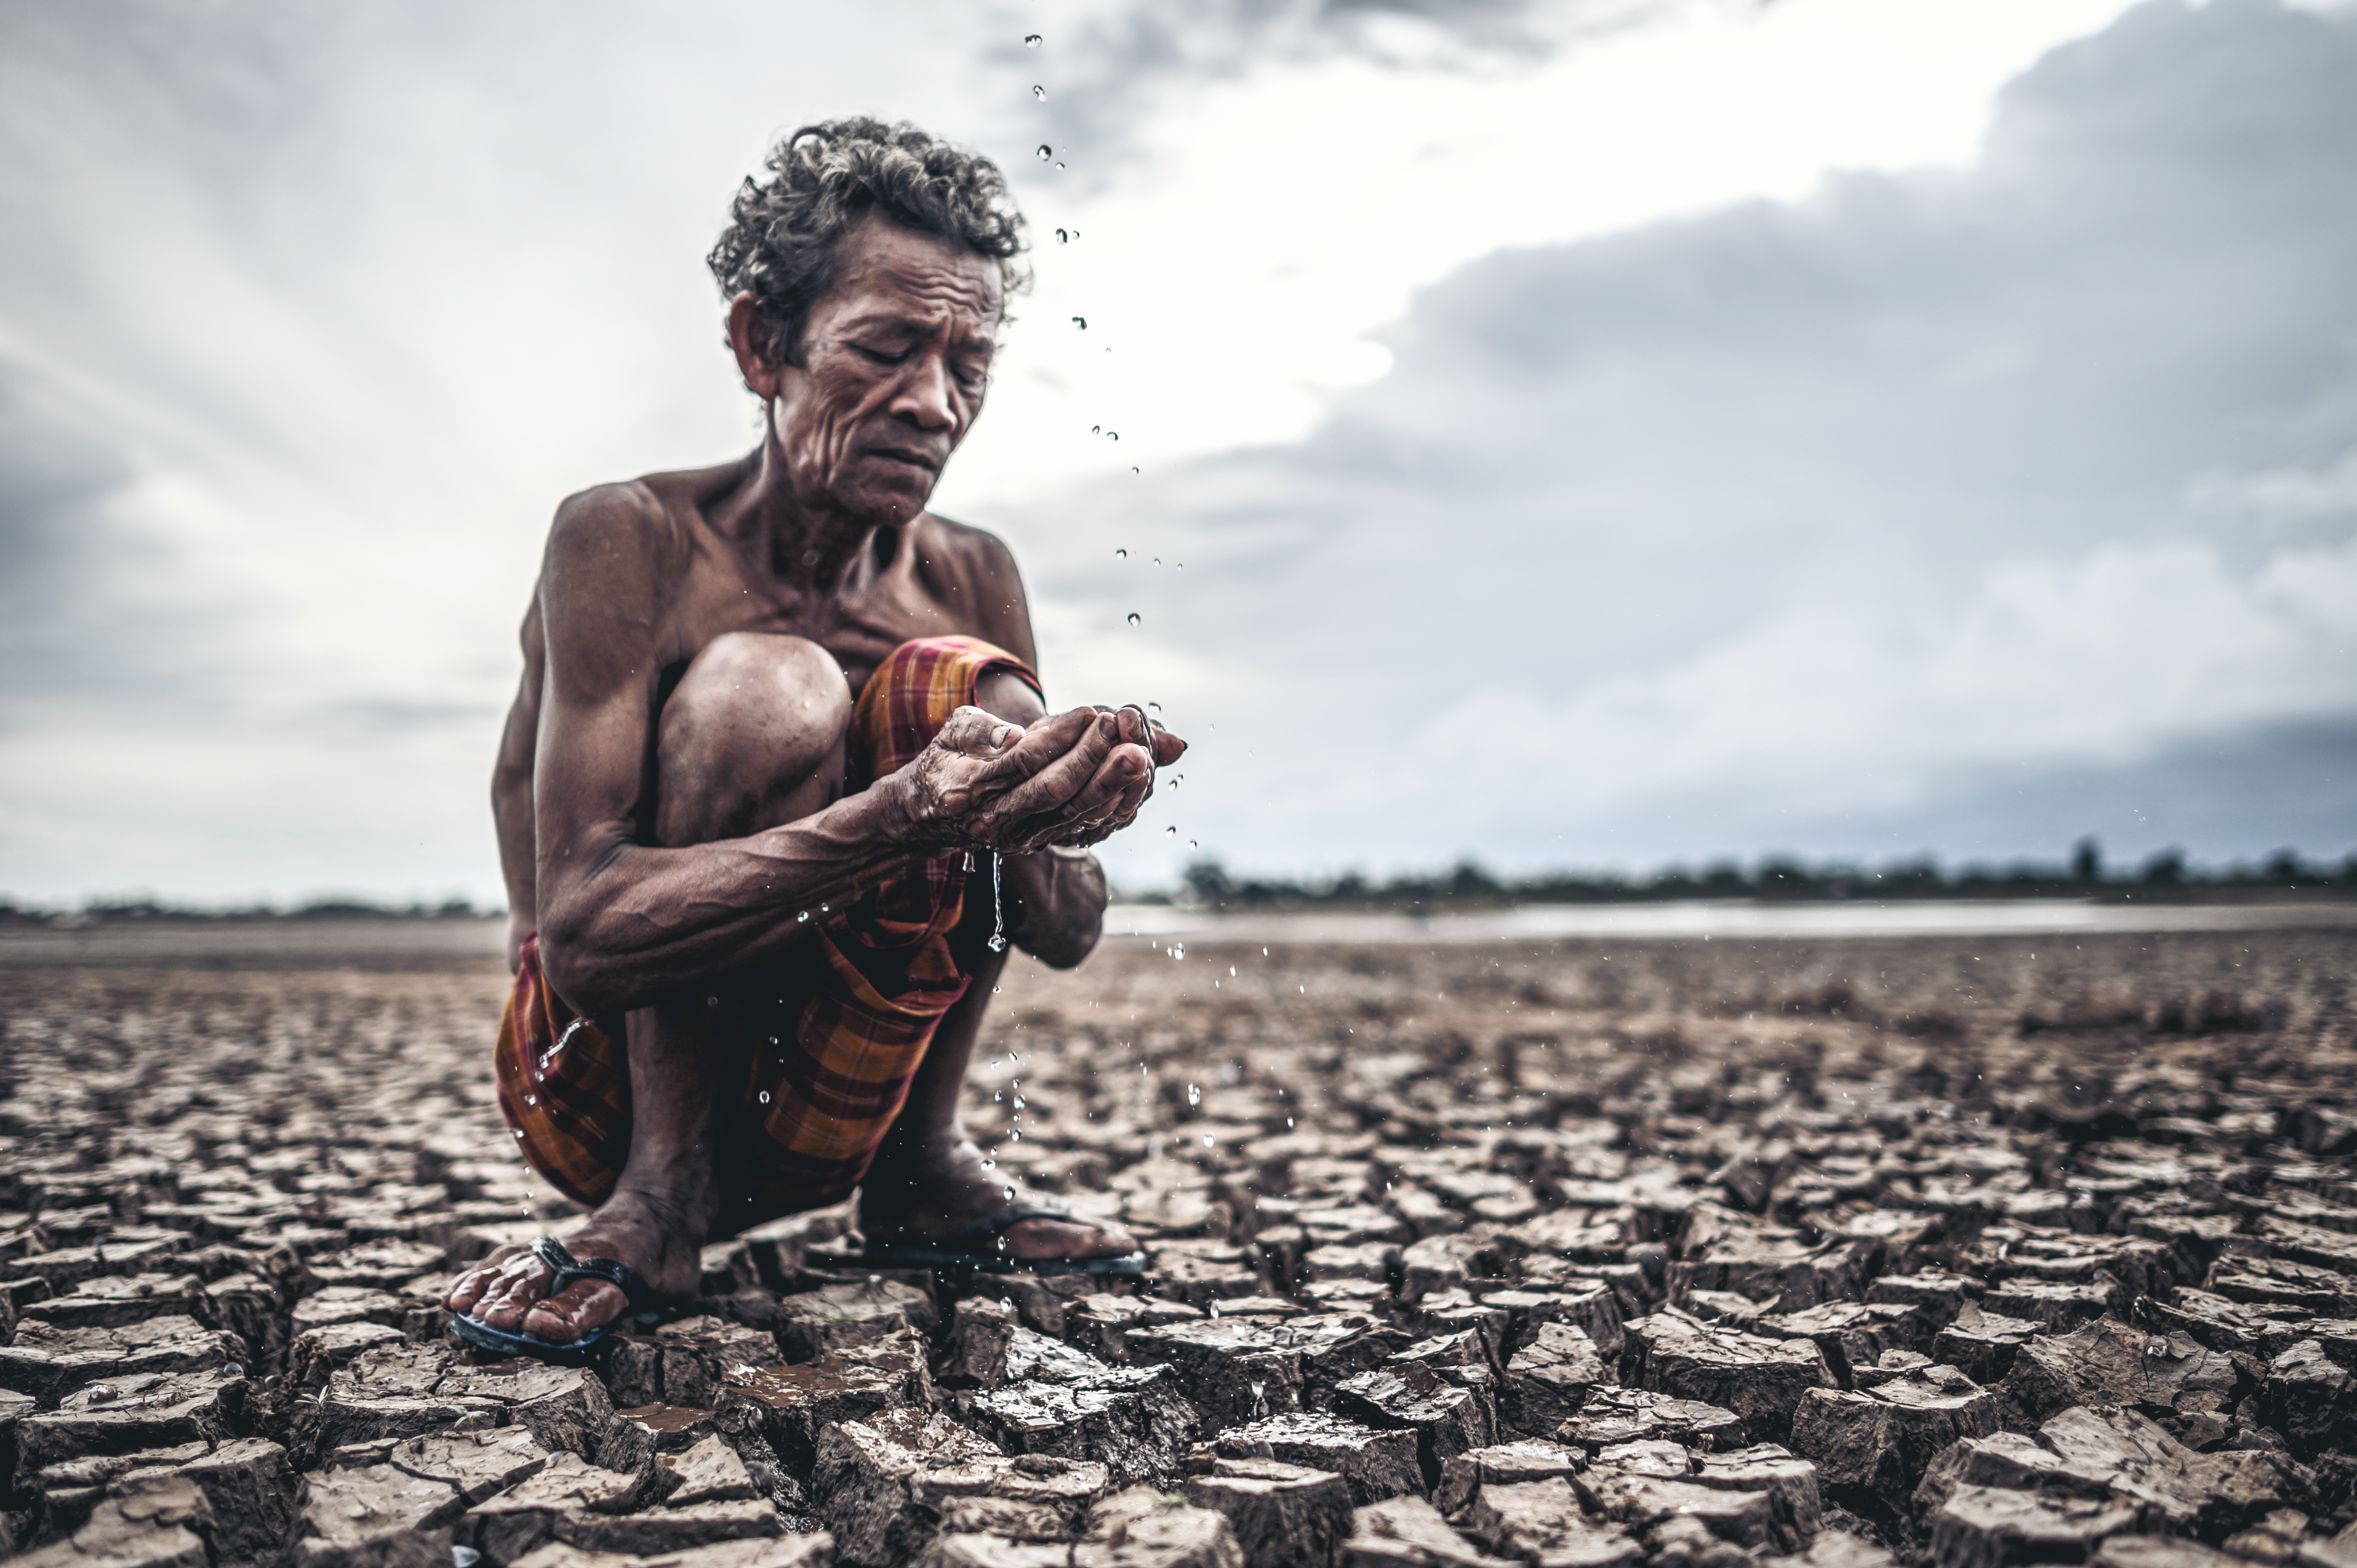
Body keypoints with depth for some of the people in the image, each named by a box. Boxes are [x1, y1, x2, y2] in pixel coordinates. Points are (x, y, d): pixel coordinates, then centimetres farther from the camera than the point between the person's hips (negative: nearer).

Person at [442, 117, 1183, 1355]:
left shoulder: (971, 581, -1)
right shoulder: (630, 543, -16)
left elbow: (1068, 936, -2)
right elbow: (578, 935, -27)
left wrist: (1030, 825, -27)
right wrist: (890, 825, -42)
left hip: (825, 1101, 5)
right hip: (604, 1088, -4)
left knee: (967, 689, -16)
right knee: (764, 687, -27)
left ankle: (920, 1176, -3)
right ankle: (660, 1200, -16)